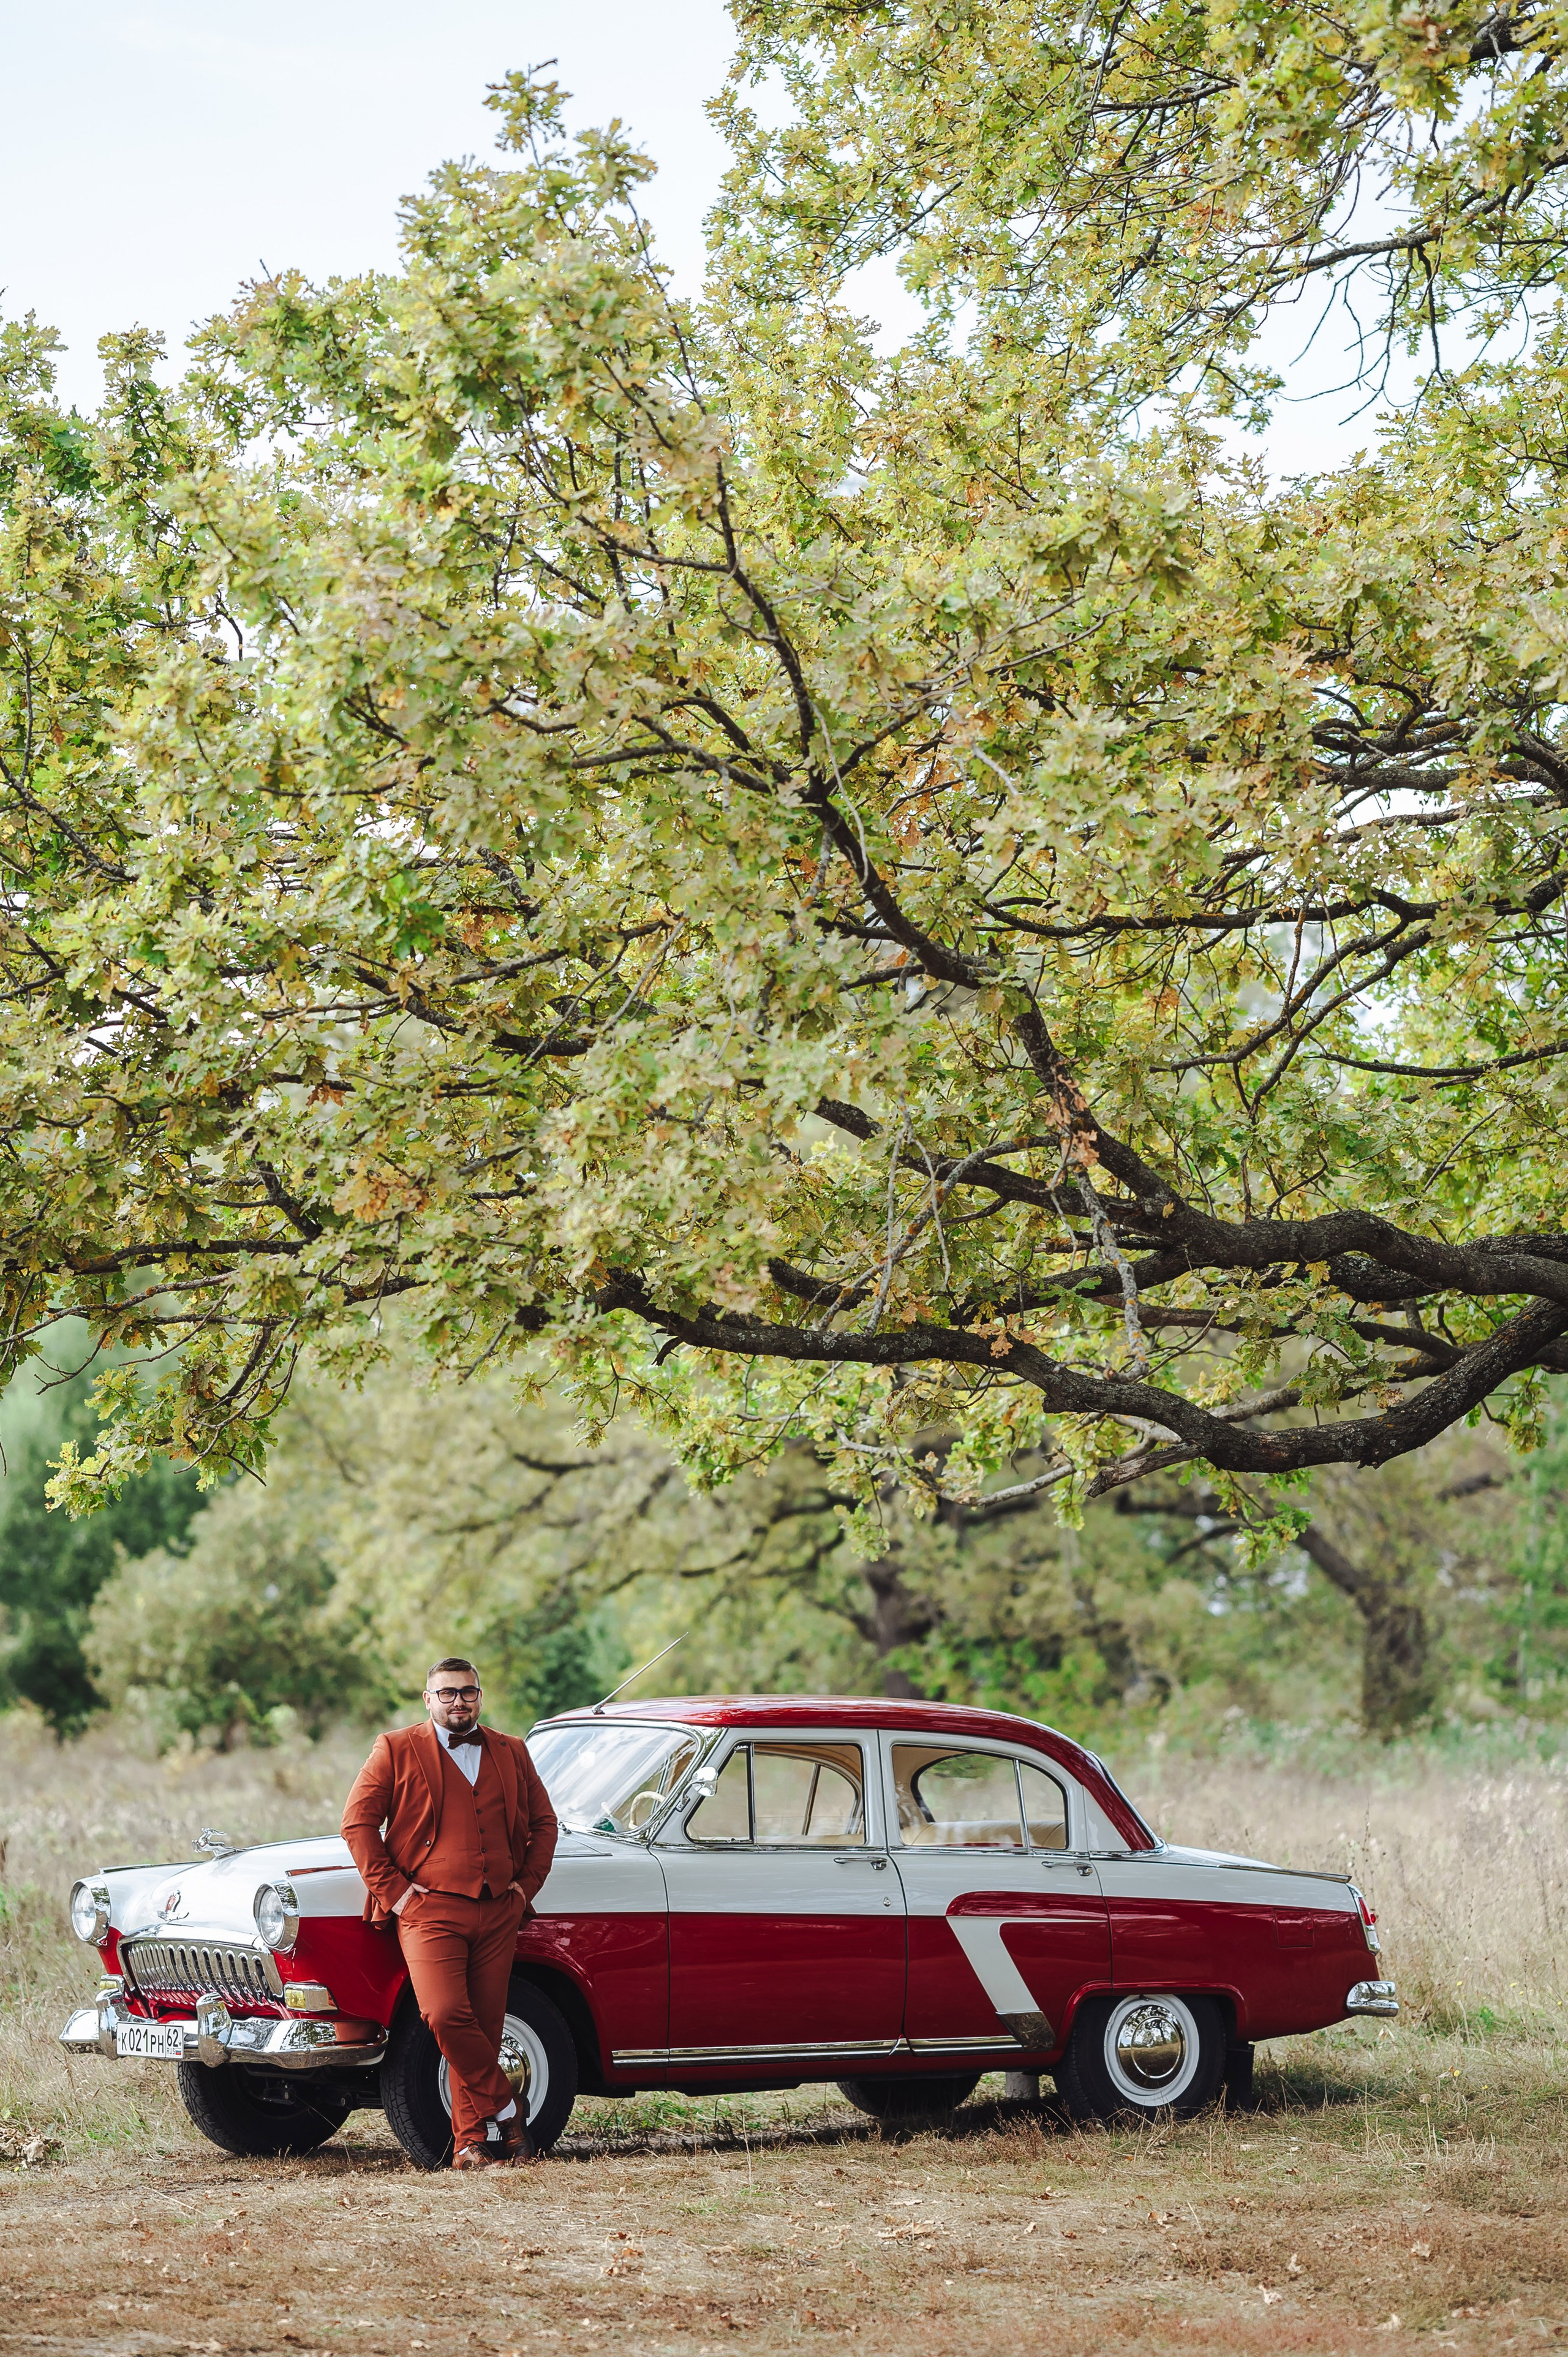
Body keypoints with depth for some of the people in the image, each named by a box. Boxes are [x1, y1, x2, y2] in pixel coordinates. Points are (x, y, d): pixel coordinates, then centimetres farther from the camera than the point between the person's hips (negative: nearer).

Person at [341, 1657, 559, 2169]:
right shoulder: (395, 1751, 4)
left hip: (498, 1913, 3)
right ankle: (503, 2107, -3)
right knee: (446, 2017, -21)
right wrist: (392, 1889, -5)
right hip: (429, 1910, -3)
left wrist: (527, 1883, 10)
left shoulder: (511, 1754, 15)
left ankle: (471, 2141, 9)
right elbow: (358, 1822, 1)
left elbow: (543, 1822, 23)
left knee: (484, 2028, 1)